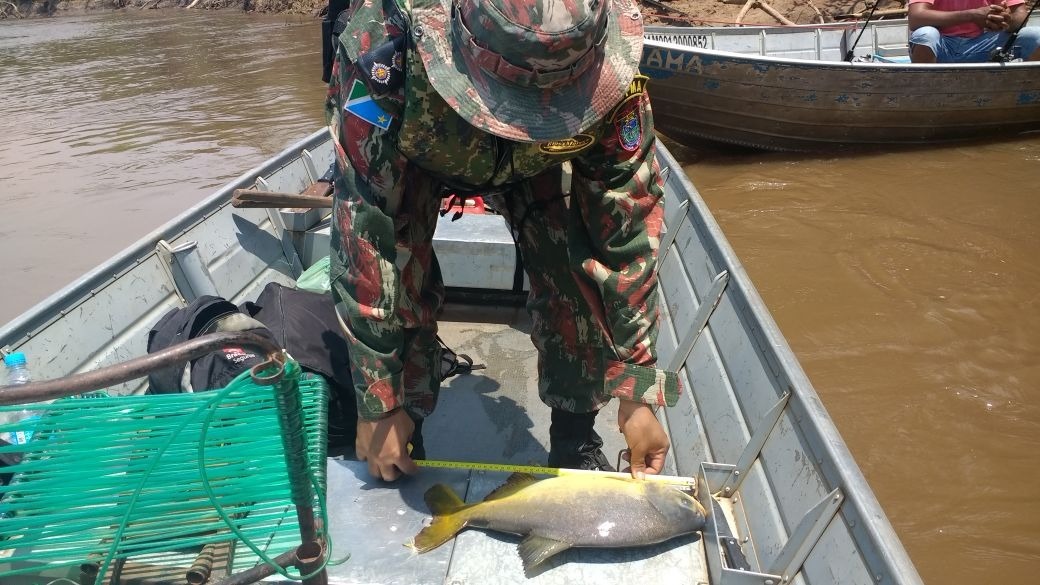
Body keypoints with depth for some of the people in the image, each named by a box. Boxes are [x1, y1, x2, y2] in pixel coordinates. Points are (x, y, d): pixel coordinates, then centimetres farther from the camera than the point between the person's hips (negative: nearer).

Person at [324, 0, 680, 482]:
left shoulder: (607, 72, -37)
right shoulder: (387, 48, -43)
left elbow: (626, 229, -28)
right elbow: (366, 232, -38)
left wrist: (637, 392, -25)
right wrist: (378, 404, -33)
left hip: (535, 158, 1)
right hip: (406, 148, 0)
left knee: (581, 272, -17)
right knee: (397, 280, -21)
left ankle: (574, 440, 6)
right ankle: (400, 441, 4)